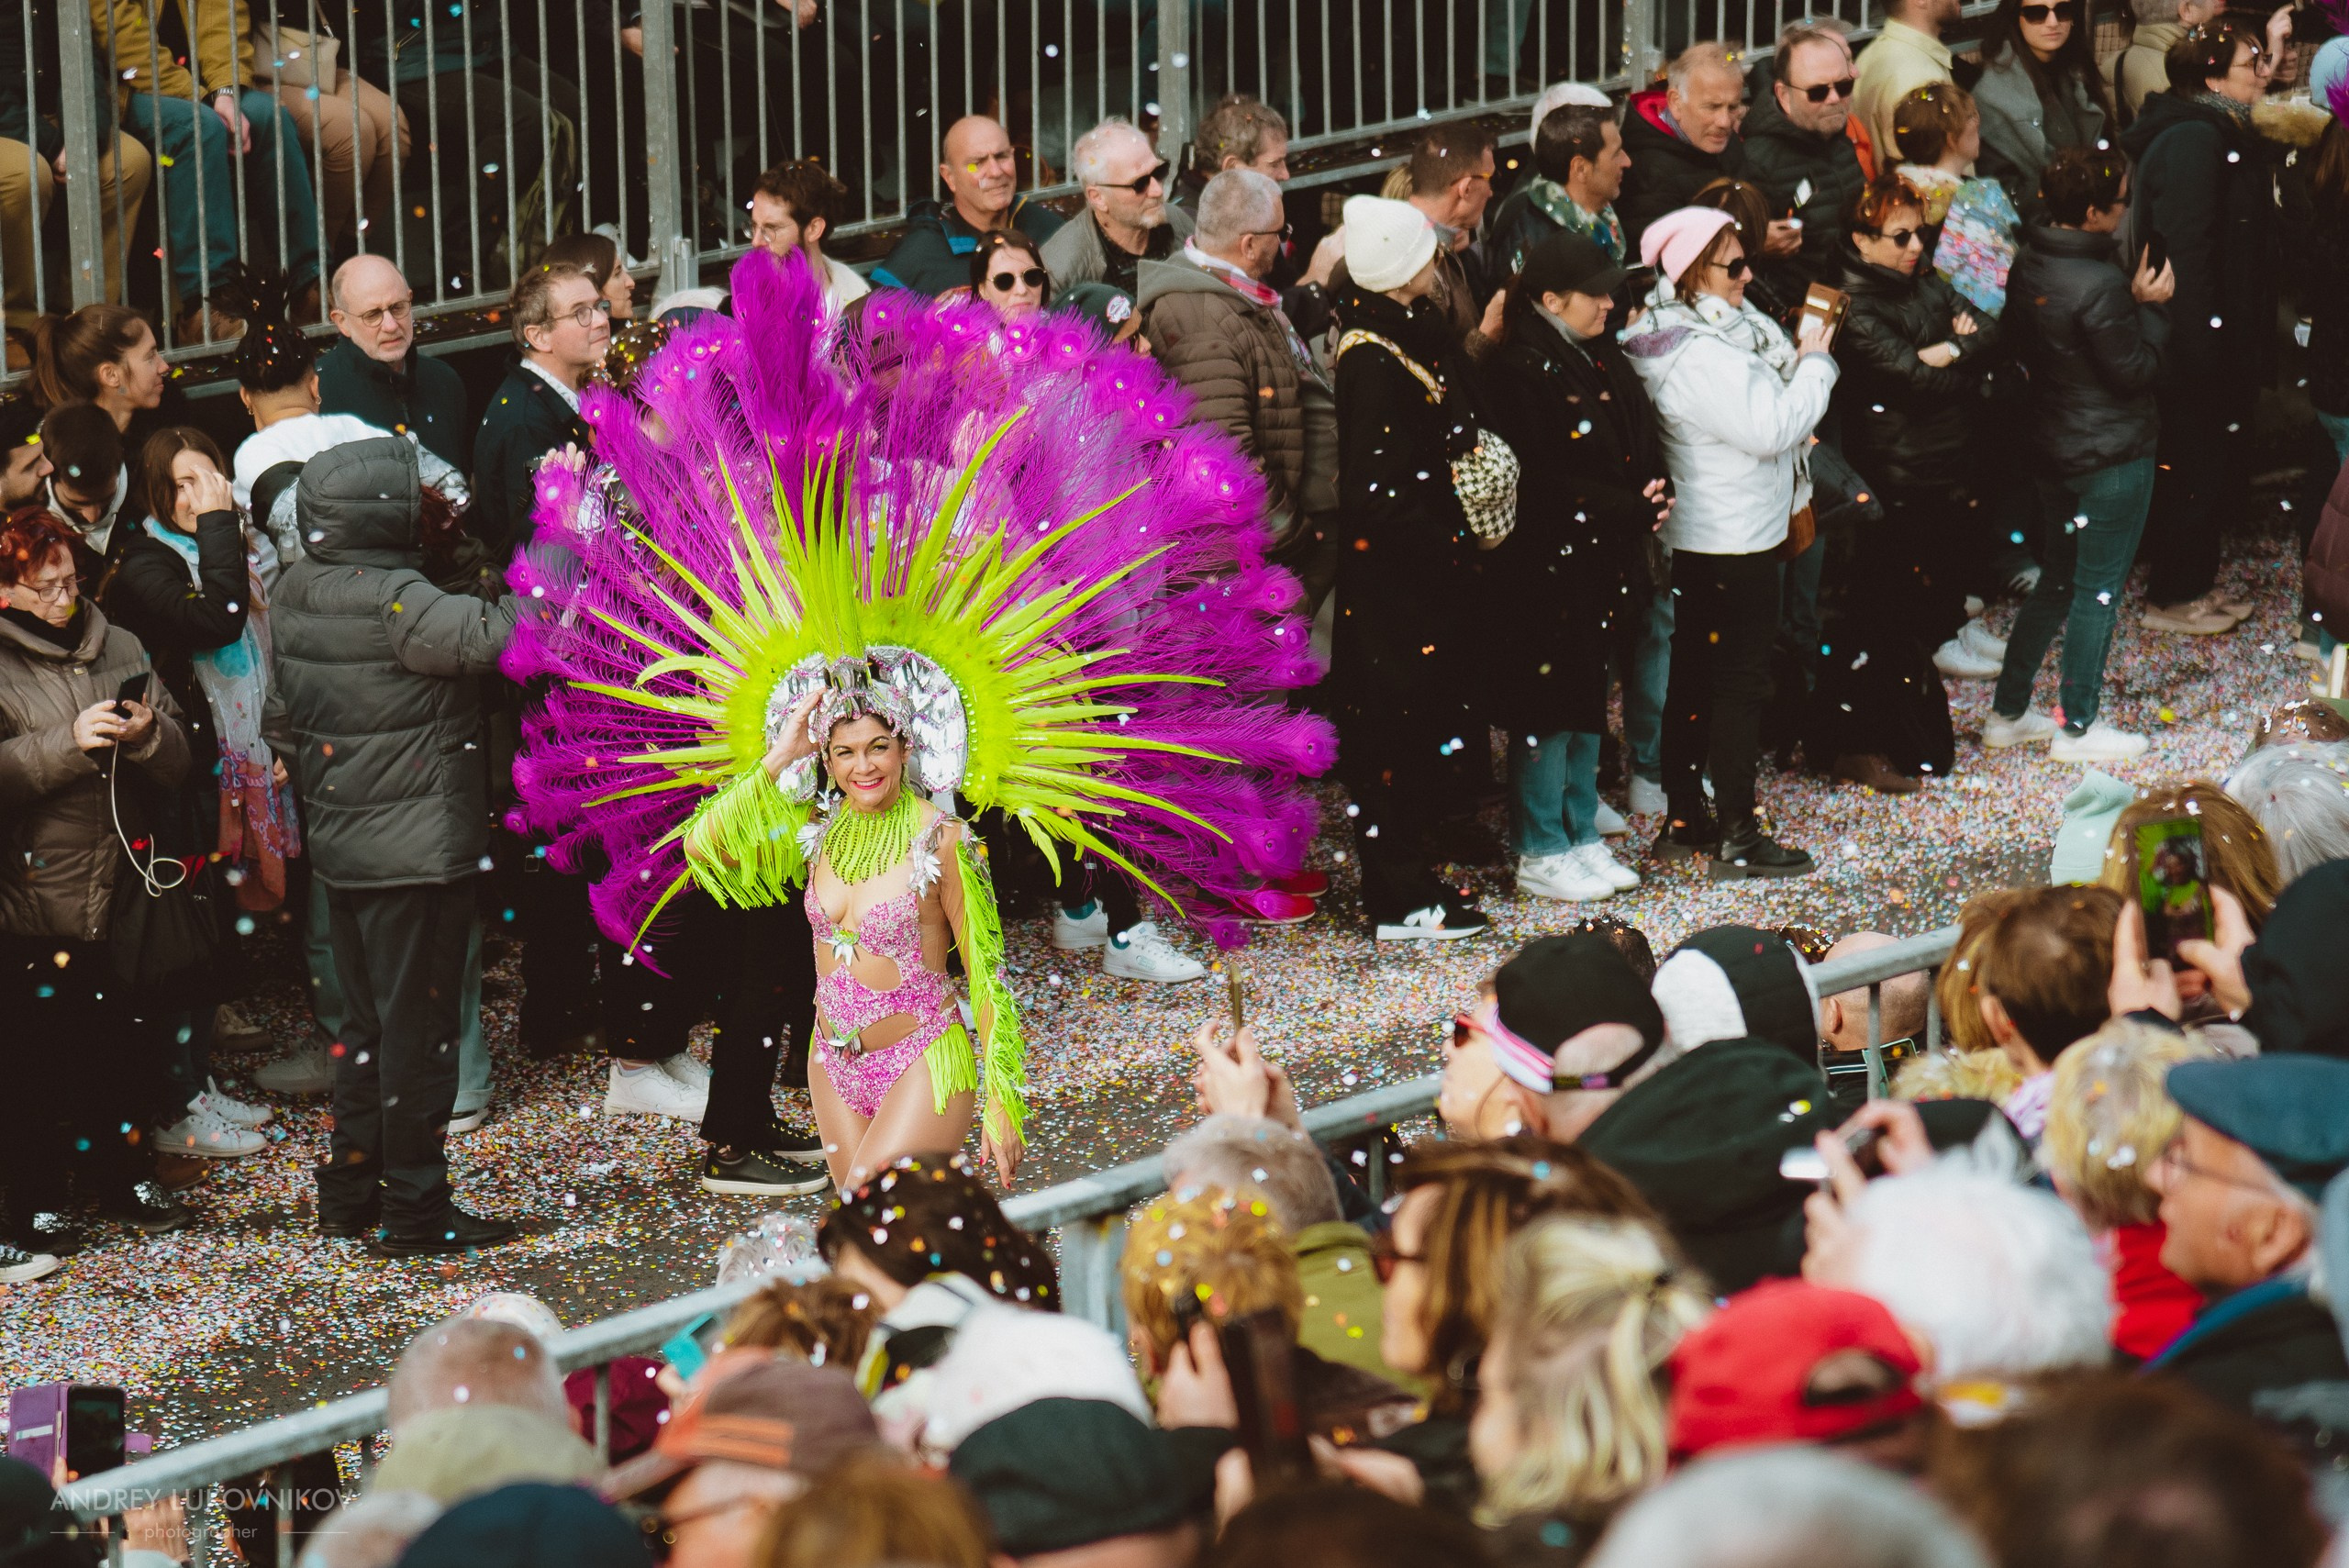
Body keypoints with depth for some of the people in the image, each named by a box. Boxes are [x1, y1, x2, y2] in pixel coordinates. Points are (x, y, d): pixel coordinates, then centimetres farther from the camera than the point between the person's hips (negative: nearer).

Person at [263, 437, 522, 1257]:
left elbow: (280, 720, 12)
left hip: (341, 844, 8)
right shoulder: (396, 603, -22)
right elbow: (491, 635, -33)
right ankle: (415, 1209, 7)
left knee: (367, 1021, 19)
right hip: (417, 848, -8)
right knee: (418, 1025, 1)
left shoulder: (293, 592, 5)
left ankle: (349, 1190, 26)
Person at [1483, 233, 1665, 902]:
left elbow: (1640, 445, 15)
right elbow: (1545, 482, -21)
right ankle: (1540, 854, 8)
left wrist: (1653, 497, -6)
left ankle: (1581, 837, 26)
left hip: (1603, 564, 9)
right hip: (1549, 565, -9)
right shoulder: (1521, 371, -17)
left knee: (1589, 701, 16)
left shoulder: (1601, 358, 10)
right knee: (1549, 709, -1)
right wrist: (1631, 509, -19)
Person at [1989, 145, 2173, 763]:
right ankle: (2078, 727, 11)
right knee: (2099, 586, 3)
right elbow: (2135, 372, -20)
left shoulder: (2027, 264, 0)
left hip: (2051, 447, 8)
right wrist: (2152, 308, -8)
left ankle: (2008, 711, 25)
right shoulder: (2101, 287, -26)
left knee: (2059, 577, 20)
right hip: (2112, 452, -8)